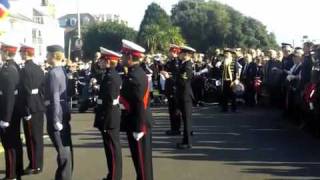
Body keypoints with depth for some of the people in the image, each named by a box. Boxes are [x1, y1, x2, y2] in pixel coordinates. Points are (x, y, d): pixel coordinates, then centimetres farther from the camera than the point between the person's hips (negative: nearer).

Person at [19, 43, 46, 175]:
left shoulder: (25, 70, -16)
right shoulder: (39, 69, 9)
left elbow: (26, 92, -20)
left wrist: (26, 112, -17)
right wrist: (42, 104, 16)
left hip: (31, 109, -8)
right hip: (40, 108, 8)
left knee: (32, 138, -1)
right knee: (38, 137, 13)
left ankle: (34, 166, 4)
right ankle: (38, 164, 20)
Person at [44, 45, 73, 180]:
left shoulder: (53, 73, -18)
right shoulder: (61, 71, 10)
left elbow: (54, 99, -22)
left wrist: (55, 121, -21)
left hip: (57, 116, -9)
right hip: (64, 115, 9)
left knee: (63, 150, -4)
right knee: (66, 148, 14)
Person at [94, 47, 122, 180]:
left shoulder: (110, 77, -20)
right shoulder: (114, 75, 10)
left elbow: (109, 102, -23)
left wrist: (104, 122, -20)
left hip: (109, 118, -10)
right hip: (113, 117, 10)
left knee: (112, 148, -2)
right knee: (113, 147, 16)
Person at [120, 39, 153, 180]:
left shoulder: (134, 76, -21)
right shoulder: (138, 72, 10)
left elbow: (139, 105, -24)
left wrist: (137, 129, -21)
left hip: (138, 125, -10)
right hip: (140, 123, 10)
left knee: (141, 160, 0)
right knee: (141, 159, 18)